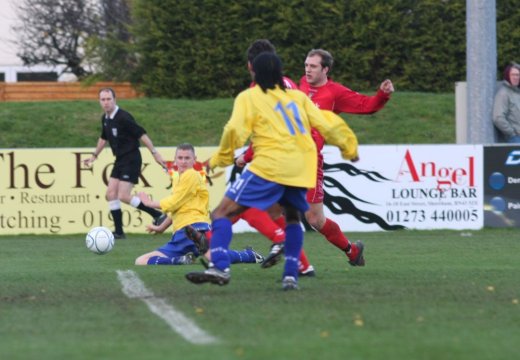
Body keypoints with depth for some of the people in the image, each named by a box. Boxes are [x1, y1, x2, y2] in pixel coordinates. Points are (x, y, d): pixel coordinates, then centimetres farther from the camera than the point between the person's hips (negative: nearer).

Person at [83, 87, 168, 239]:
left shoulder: (123, 117, -19)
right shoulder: (105, 118, 7)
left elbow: (141, 134, -18)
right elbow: (104, 138, 25)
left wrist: (155, 153, -19)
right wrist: (94, 156, 33)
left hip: (131, 160, -8)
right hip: (120, 161, 8)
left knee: (123, 196, -14)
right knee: (111, 194, 2)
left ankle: (158, 215, -2)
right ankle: (119, 231, 8)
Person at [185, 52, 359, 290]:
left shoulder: (249, 98, 8)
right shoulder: (298, 97, 19)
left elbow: (235, 131, -7)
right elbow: (327, 127, 17)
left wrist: (220, 159, 7)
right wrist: (347, 150, 33)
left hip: (269, 167, -5)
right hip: (301, 170, 5)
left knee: (222, 213, -4)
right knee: (292, 218, 30)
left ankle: (219, 267, -25)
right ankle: (291, 275, 17)